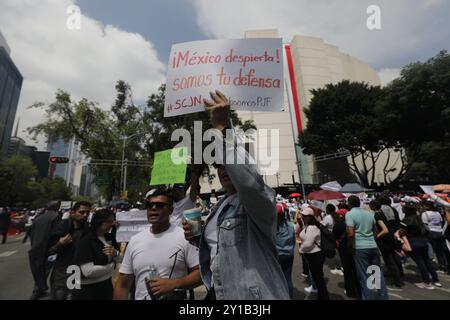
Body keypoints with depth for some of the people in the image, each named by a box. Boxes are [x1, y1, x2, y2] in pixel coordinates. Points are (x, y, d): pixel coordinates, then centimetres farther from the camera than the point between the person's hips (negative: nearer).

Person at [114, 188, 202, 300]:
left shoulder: (184, 237, -16)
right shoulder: (134, 241, -2)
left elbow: (202, 272, -16)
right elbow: (123, 285, 4)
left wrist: (173, 284, -24)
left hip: (174, 296, -4)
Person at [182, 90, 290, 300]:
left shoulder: (262, 200, -18)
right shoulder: (220, 207, 6)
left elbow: (248, 182, -43)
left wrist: (223, 126, -39)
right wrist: (197, 238, -2)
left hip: (254, 296, -7)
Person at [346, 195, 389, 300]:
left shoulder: (349, 214, -10)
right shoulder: (370, 213, 10)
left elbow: (351, 233, -18)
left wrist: (349, 244, -2)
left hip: (360, 248, -6)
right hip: (373, 246, 6)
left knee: (364, 276, 4)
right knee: (378, 273, 18)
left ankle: (368, 297, 12)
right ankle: (384, 297, 28)